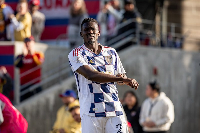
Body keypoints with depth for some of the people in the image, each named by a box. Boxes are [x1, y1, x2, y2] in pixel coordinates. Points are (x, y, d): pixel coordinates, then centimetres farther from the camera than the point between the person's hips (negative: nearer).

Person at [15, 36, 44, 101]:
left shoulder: (39, 55, 5)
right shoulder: (20, 56, 11)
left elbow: (39, 63, -15)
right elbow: (17, 65, -8)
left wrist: (32, 54, -21)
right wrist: (23, 55, -14)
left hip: (35, 83, -2)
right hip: (24, 84, 2)